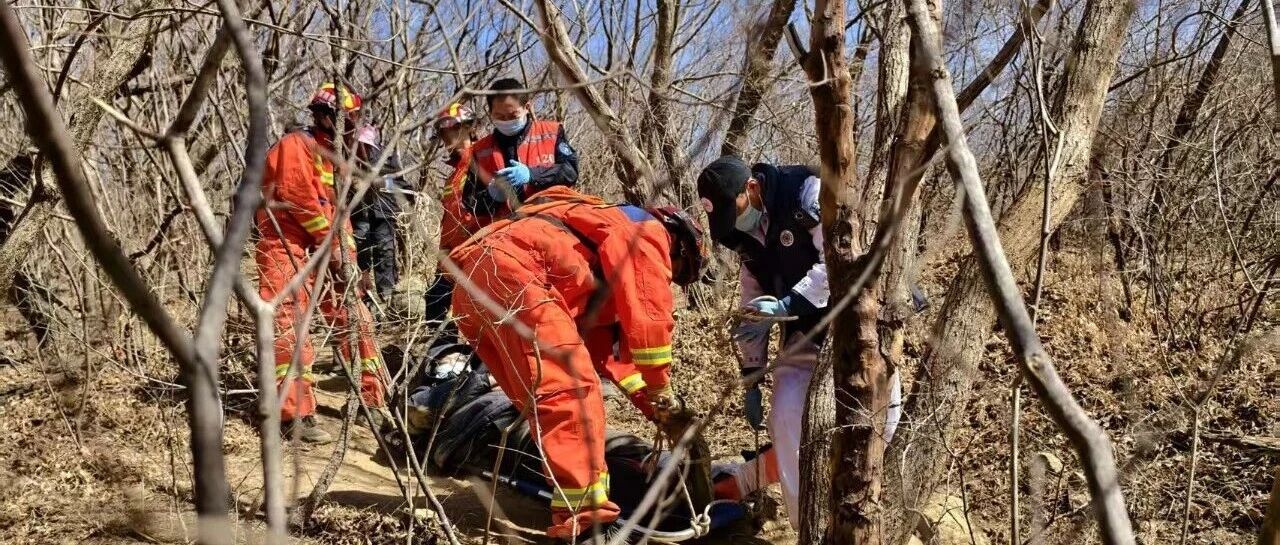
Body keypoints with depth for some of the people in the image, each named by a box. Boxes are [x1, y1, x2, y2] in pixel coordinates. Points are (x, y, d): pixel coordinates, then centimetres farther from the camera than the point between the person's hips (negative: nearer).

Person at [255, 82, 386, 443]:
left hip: (322, 250, 9)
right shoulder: (296, 146, -9)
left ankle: (374, 399, 16)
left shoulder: (332, 155, 19)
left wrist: (347, 256, 3)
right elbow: (302, 201, -18)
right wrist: (334, 247, -13)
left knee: (355, 319, 8)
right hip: (286, 246, -9)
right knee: (289, 329, -14)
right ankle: (296, 414, -17)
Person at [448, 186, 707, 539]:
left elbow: (600, 339, 35)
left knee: (549, 399, 16)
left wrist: (647, 398, 31)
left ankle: (572, 503, 22)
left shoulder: (612, 260, 36)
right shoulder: (647, 232, 9)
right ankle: (584, 515, -14)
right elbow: (648, 316, -1)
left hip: (474, 288, 10)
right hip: (511, 273, -10)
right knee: (573, 389, -11)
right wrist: (660, 388, 11)